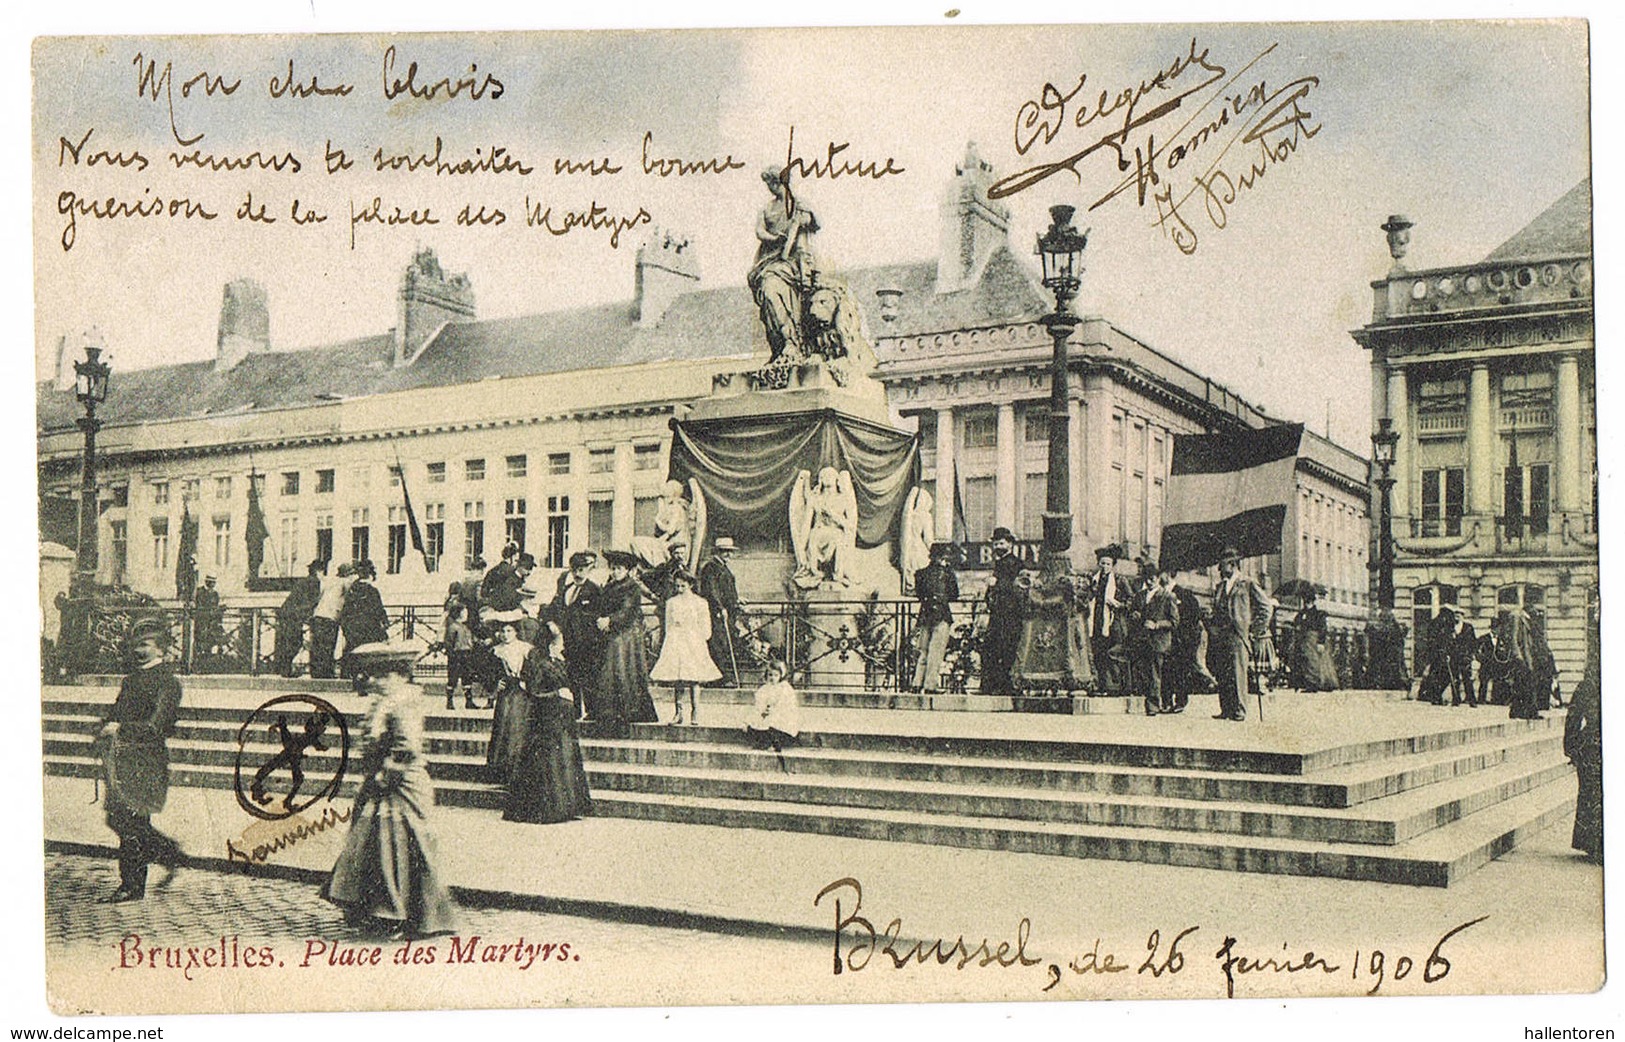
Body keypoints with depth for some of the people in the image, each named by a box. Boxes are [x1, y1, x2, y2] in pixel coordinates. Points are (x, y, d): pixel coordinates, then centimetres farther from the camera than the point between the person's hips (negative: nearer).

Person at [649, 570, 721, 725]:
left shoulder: (700, 603, 3)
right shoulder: (671, 603, 11)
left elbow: (705, 629, 4)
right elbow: (669, 626, 13)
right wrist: (672, 639, 2)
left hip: (694, 644, -2)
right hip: (675, 644, 2)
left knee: (693, 678, -6)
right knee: (676, 679, -2)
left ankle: (694, 712, 2)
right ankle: (678, 712, 2)